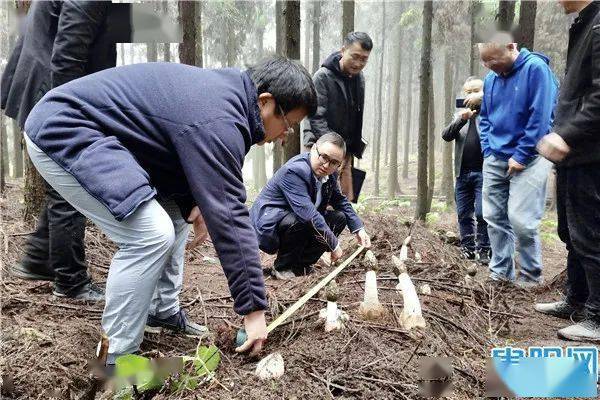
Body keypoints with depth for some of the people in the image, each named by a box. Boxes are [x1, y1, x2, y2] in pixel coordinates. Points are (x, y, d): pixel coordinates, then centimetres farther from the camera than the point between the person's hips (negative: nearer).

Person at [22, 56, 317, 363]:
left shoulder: (224, 87, 5)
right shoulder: (219, 122, -26)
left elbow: (191, 159, 16)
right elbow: (229, 216, -26)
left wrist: (196, 203, -4)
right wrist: (254, 309, -19)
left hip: (98, 134, 10)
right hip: (63, 134, -10)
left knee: (174, 214, 11)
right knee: (151, 235, -19)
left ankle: (164, 312, 21)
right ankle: (118, 356, -5)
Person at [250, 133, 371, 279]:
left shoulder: (330, 174, -1)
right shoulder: (294, 170, -28)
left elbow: (340, 201, 16)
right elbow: (307, 213, -35)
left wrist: (359, 229, 3)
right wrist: (334, 245, -28)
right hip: (268, 227, -8)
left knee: (340, 217, -3)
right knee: (305, 221, -35)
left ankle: (301, 264, 2)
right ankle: (283, 266, -9)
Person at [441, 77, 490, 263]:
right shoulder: (461, 114, 15)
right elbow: (446, 136, 2)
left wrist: (481, 98, -18)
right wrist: (462, 119, -14)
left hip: (484, 172, -4)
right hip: (462, 173, 5)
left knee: (482, 213, -8)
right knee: (463, 214, 8)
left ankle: (484, 250, 2)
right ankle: (467, 248, 18)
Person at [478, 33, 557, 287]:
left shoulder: (535, 68, -11)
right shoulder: (491, 79, 8)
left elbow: (540, 116, -16)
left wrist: (521, 155, -16)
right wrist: (488, 150, 5)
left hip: (527, 158, -6)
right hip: (495, 159, 6)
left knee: (521, 219, -10)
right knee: (494, 217, 7)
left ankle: (531, 274, 9)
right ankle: (500, 272, 19)